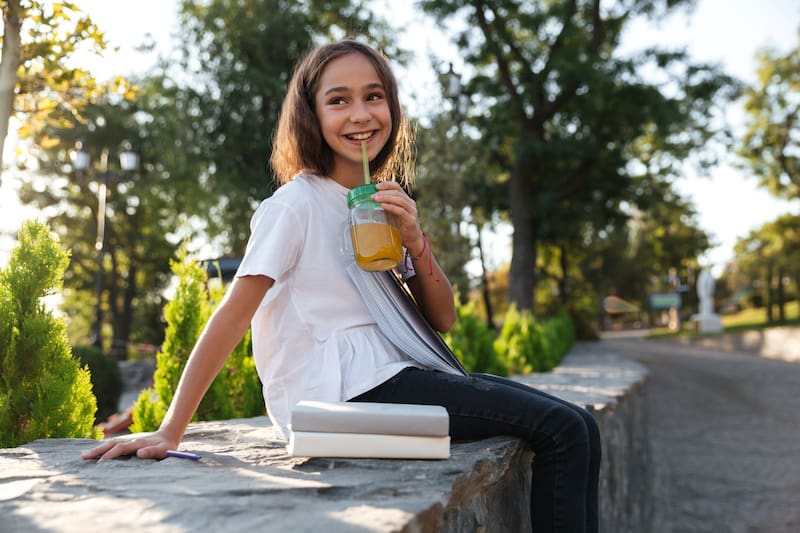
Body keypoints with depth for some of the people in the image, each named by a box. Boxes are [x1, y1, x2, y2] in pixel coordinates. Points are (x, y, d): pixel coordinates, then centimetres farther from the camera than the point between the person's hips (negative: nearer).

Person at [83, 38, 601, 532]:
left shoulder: (386, 204, 14)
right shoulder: (297, 203, -8)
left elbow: (443, 318, 10)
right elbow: (233, 315, -14)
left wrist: (416, 242, -8)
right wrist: (169, 432, -17)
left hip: (394, 375, 8)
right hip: (342, 394, -8)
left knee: (577, 426, 2)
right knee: (561, 428, -13)